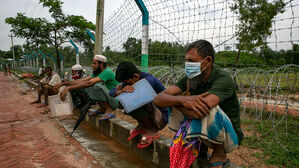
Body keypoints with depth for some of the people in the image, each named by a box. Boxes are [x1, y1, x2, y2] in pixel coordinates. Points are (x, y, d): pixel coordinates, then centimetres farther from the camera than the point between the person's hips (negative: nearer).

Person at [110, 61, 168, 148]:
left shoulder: (149, 80, -24)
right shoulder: (130, 80, -2)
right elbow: (112, 92, -7)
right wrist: (122, 91, -29)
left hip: (162, 116, -7)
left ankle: (153, 131, -9)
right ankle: (142, 126, 8)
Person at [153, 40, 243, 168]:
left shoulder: (223, 79, -24)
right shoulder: (190, 79, -8)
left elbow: (198, 111, -42)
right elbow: (158, 99, -19)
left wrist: (174, 101, -22)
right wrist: (182, 100, -40)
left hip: (229, 136, -5)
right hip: (204, 133, 6)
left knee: (209, 109, -34)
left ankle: (220, 154, -5)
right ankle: (200, 147, 8)